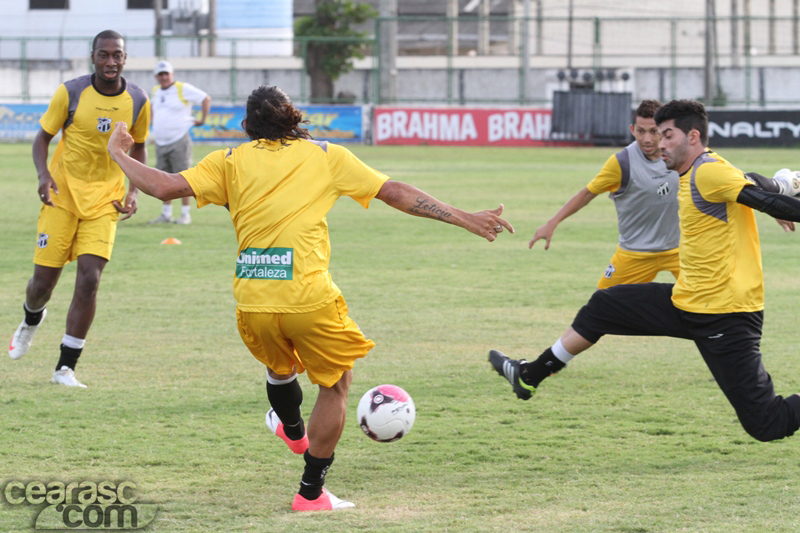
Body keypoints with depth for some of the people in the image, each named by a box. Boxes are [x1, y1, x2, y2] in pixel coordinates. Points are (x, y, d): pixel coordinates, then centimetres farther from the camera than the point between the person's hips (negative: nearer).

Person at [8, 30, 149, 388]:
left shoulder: (137, 102, -4)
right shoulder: (70, 93, -10)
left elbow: (138, 147, 13)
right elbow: (43, 137, 0)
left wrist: (133, 191, -1)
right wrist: (43, 174, -19)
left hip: (104, 201, 1)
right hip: (63, 194, -1)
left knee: (89, 280, -14)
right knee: (44, 281, 1)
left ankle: (66, 368, -5)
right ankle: (31, 321, 40)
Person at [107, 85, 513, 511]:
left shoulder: (231, 161, 10)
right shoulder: (325, 156, 11)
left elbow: (166, 187, 1)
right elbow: (397, 194, 12)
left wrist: (119, 155, 18)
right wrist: (465, 219, 16)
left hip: (252, 304, 2)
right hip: (309, 297, -2)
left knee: (279, 367, 32)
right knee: (336, 384, 18)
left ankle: (294, 431, 59)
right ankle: (312, 492, 19)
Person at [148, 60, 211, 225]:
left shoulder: (183, 89, -5)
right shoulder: (155, 91, 15)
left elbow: (206, 99, -4)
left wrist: (202, 120, -4)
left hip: (179, 141, -6)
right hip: (160, 142, 6)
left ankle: (185, 214, -5)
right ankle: (166, 214, 12)